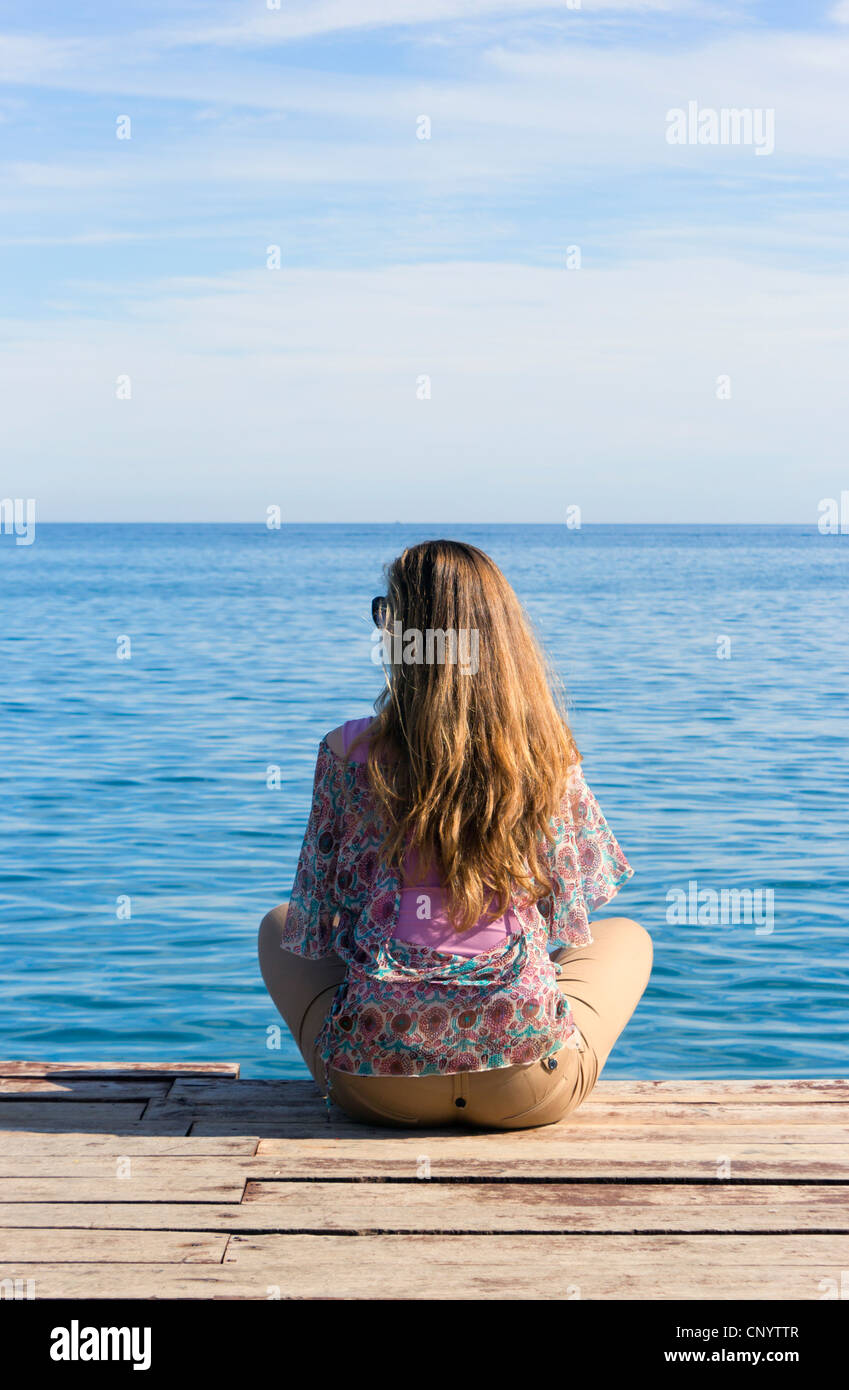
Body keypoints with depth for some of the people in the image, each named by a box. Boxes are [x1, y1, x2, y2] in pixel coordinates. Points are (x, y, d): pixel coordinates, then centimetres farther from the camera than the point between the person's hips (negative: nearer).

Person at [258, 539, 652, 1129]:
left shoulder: (348, 752, -8)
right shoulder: (549, 755, -5)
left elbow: (312, 930, 2)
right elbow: (571, 925, 7)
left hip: (376, 1082, 0)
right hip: (532, 1090, 0)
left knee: (277, 926, 32)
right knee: (630, 937, 32)